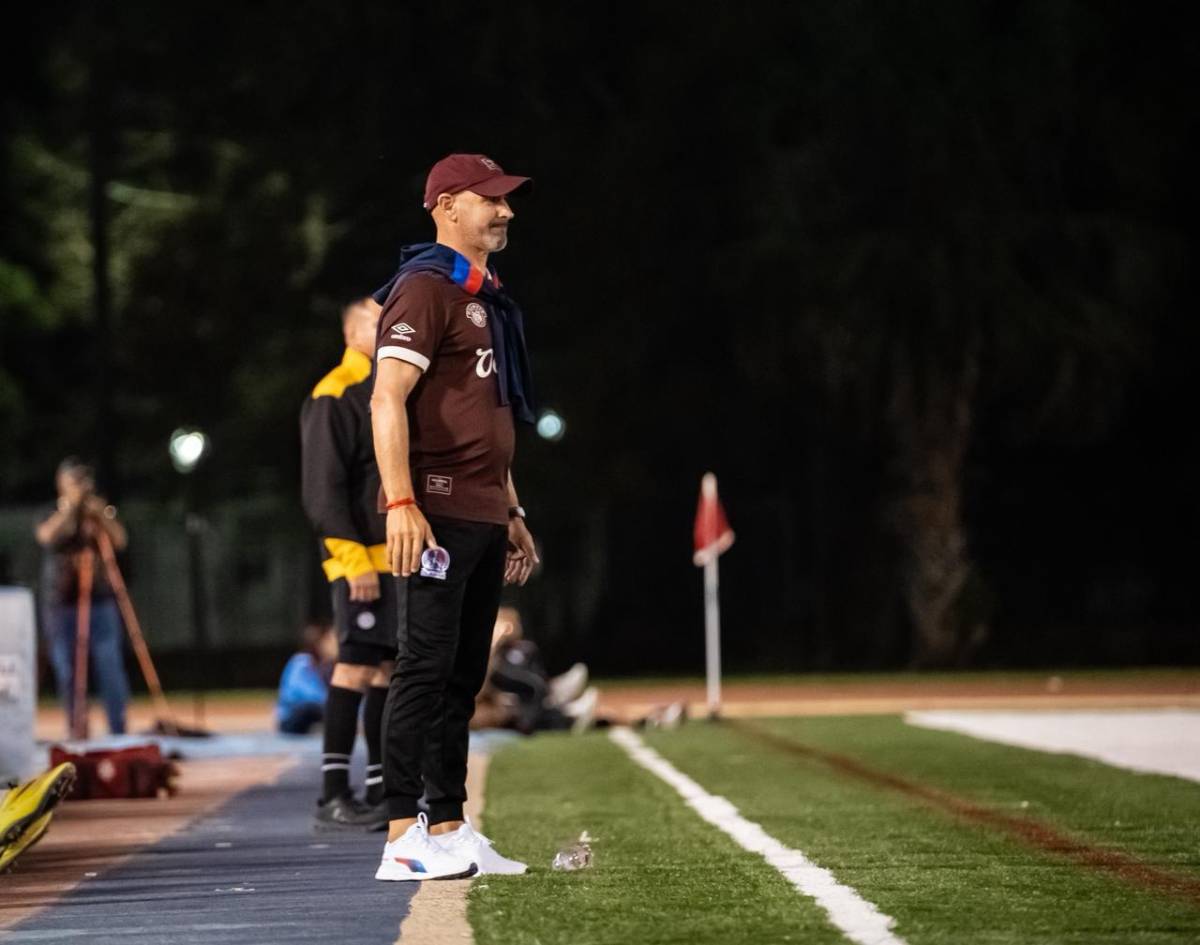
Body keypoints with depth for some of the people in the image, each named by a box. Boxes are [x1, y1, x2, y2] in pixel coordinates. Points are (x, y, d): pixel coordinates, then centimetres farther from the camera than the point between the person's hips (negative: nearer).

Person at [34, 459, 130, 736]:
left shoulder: (101, 513, 10)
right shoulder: (54, 516, 7)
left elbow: (120, 541, -5)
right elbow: (47, 536, -15)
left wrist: (101, 515, -17)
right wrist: (70, 507, -17)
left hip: (99, 601, 0)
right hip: (62, 605, 0)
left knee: (110, 669, -6)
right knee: (68, 673, 1)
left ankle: (118, 730, -5)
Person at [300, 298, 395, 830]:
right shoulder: (334, 397, -9)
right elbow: (323, 489, -15)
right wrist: (355, 561, -20)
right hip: (363, 560, -8)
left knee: (389, 669, 8)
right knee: (357, 667, -11)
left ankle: (382, 792, 13)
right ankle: (333, 797, -10)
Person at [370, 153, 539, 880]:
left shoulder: (489, 299, 21)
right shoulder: (425, 289, -8)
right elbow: (388, 400, -17)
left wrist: (512, 513, 23)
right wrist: (400, 502, -26)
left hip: (483, 517, 10)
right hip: (436, 511, -10)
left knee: (464, 676, 10)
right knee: (426, 666, -12)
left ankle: (448, 830, 15)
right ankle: (403, 838, -14)